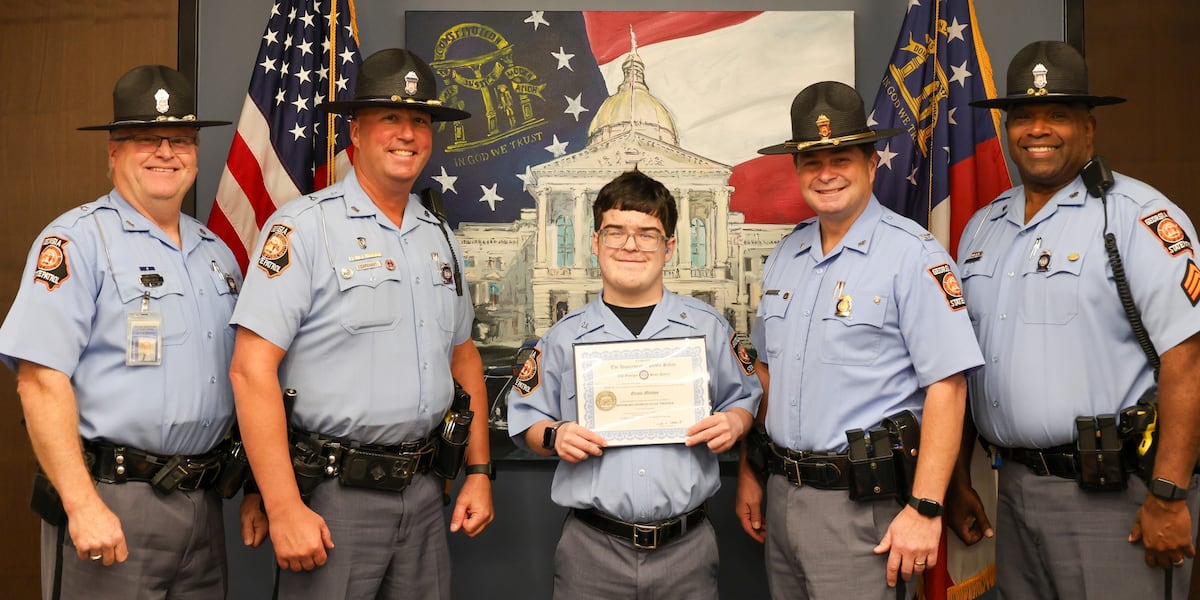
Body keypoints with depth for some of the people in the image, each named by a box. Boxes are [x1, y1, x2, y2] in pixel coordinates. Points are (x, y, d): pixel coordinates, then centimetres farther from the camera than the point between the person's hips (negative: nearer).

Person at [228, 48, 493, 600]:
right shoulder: (303, 227, -10)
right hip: (333, 496, -6)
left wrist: (479, 471, 11)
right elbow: (251, 369, -16)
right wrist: (284, 510, -19)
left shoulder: (440, 237, 10)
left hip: (422, 491, 6)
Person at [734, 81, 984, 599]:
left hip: (862, 503, -6)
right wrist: (749, 475, 15)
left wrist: (925, 509, -19)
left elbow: (946, 386, -16)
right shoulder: (784, 256, 8)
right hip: (783, 493, 6)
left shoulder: (913, 256, -11)